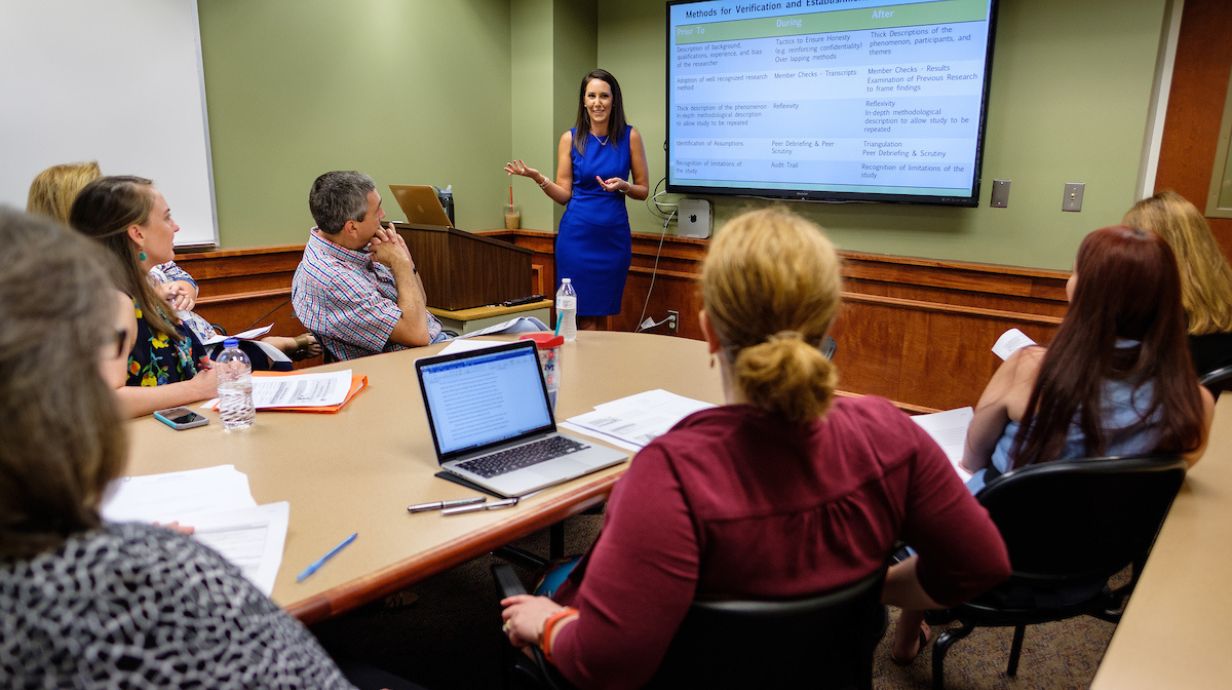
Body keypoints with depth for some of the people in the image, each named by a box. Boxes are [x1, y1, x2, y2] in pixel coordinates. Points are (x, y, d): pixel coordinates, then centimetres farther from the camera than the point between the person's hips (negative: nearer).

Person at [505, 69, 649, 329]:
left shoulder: (630, 137, 0)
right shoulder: (570, 139, 1)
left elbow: (643, 190, 5)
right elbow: (564, 194, 2)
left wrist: (623, 186, -15)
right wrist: (538, 178, -14)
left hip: (614, 236, 1)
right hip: (577, 236, 0)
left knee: (602, 311, 9)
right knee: (585, 316, 1)